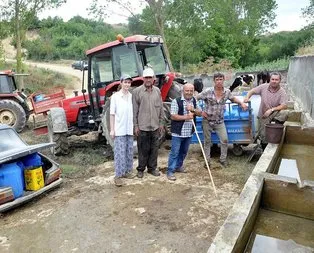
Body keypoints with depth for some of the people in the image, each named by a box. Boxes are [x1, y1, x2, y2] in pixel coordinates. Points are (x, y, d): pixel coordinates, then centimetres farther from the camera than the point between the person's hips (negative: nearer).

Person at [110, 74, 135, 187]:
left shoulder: (132, 96, 5)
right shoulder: (115, 96, -5)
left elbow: (134, 113, 9)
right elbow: (112, 114, -4)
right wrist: (112, 129, -7)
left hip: (130, 129, 4)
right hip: (119, 130, -4)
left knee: (129, 152, 12)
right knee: (120, 153, -3)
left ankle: (127, 171, 26)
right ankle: (118, 175, 5)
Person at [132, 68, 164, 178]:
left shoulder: (157, 91, 8)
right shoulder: (137, 91, -5)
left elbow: (161, 108, 13)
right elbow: (134, 110, -5)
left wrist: (161, 123, 11)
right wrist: (135, 125, -7)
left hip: (155, 126, 4)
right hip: (142, 127, -4)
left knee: (154, 149, 11)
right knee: (143, 149, 4)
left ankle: (152, 168, 25)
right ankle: (141, 169, 19)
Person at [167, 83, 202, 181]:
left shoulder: (194, 101, 8)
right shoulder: (176, 101, -12)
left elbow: (200, 113, 7)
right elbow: (173, 116, -15)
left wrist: (193, 109, -12)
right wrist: (186, 117, -24)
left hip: (189, 132, 6)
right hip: (178, 132, -6)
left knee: (184, 152, 18)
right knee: (174, 152, -1)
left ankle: (178, 166, 36)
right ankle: (170, 171, 7)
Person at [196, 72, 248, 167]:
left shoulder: (227, 92, -5)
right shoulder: (208, 91, -17)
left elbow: (233, 98, 17)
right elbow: (195, 99, -10)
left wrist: (241, 103, 1)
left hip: (219, 121, 3)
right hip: (207, 120, -3)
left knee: (224, 140, -1)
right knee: (207, 141, 9)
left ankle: (223, 159, 19)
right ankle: (207, 161, 23)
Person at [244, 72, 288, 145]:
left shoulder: (282, 92, -10)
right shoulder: (264, 87, -5)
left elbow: (284, 106, -18)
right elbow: (252, 91, 3)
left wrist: (271, 110, -28)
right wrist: (247, 97, -18)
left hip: (275, 114, -1)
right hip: (263, 115, 1)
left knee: (284, 113, -34)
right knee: (263, 135, -1)